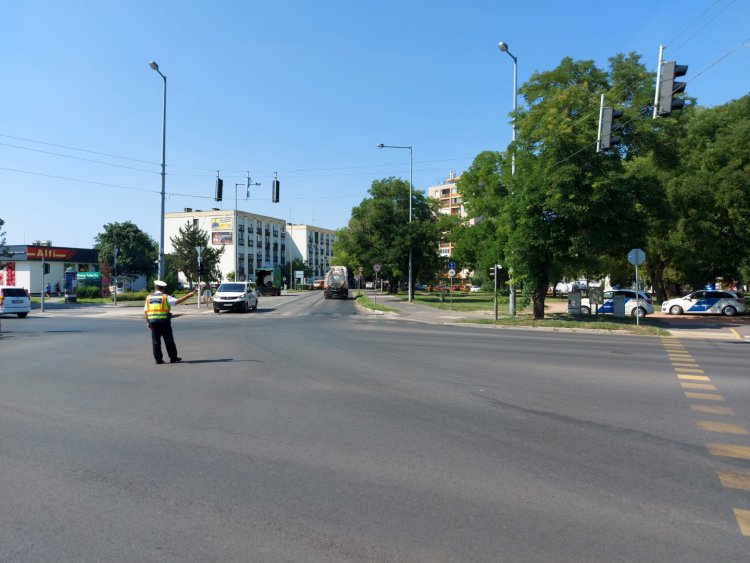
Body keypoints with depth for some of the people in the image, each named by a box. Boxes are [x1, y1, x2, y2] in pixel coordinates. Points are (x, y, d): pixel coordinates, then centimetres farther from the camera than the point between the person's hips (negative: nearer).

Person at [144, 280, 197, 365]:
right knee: (169, 340, 5)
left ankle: (158, 359, 8)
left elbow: (145, 311, 7)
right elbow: (177, 301, -16)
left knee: (156, 341, 8)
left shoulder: (149, 298, 10)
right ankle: (173, 358, 9)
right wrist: (189, 295, -15)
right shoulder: (165, 297, -3)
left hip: (153, 321, 3)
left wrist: (148, 322, 14)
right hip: (164, 321, -3)